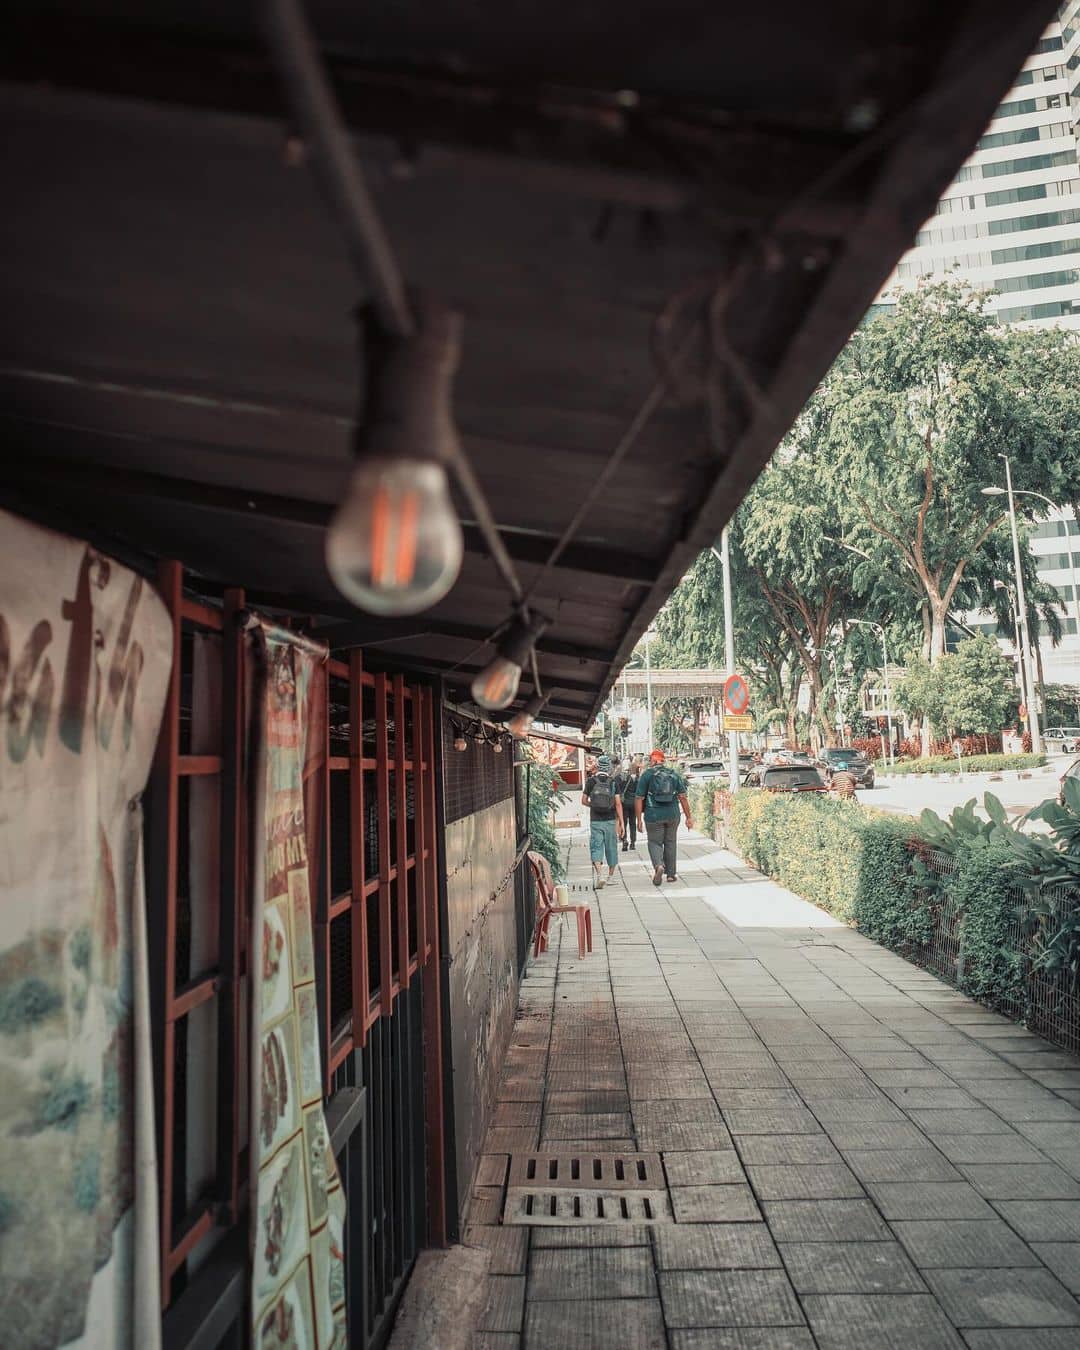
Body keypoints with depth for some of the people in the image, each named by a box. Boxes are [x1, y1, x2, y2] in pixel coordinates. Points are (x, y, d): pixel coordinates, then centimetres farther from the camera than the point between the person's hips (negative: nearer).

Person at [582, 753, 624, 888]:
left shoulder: (591, 781, -2)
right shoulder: (613, 782, -3)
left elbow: (584, 800, 3)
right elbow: (618, 803, -7)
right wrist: (621, 823, -4)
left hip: (595, 821, -1)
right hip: (610, 820, 1)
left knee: (596, 848, 0)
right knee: (611, 848, 14)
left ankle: (599, 874, -20)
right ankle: (611, 876, 26)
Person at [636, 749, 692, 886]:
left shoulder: (647, 774, -2)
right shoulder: (674, 774, 6)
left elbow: (639, 798, -5)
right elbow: (683, 797, 3)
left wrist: (639, 819, -1)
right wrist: (688, 817, 6)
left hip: (654, 815, -3)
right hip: (672, 815, 3)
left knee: (655, 843, 7)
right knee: (670, 843, 15)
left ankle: (658, 866, -18)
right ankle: (671, 873, 20)